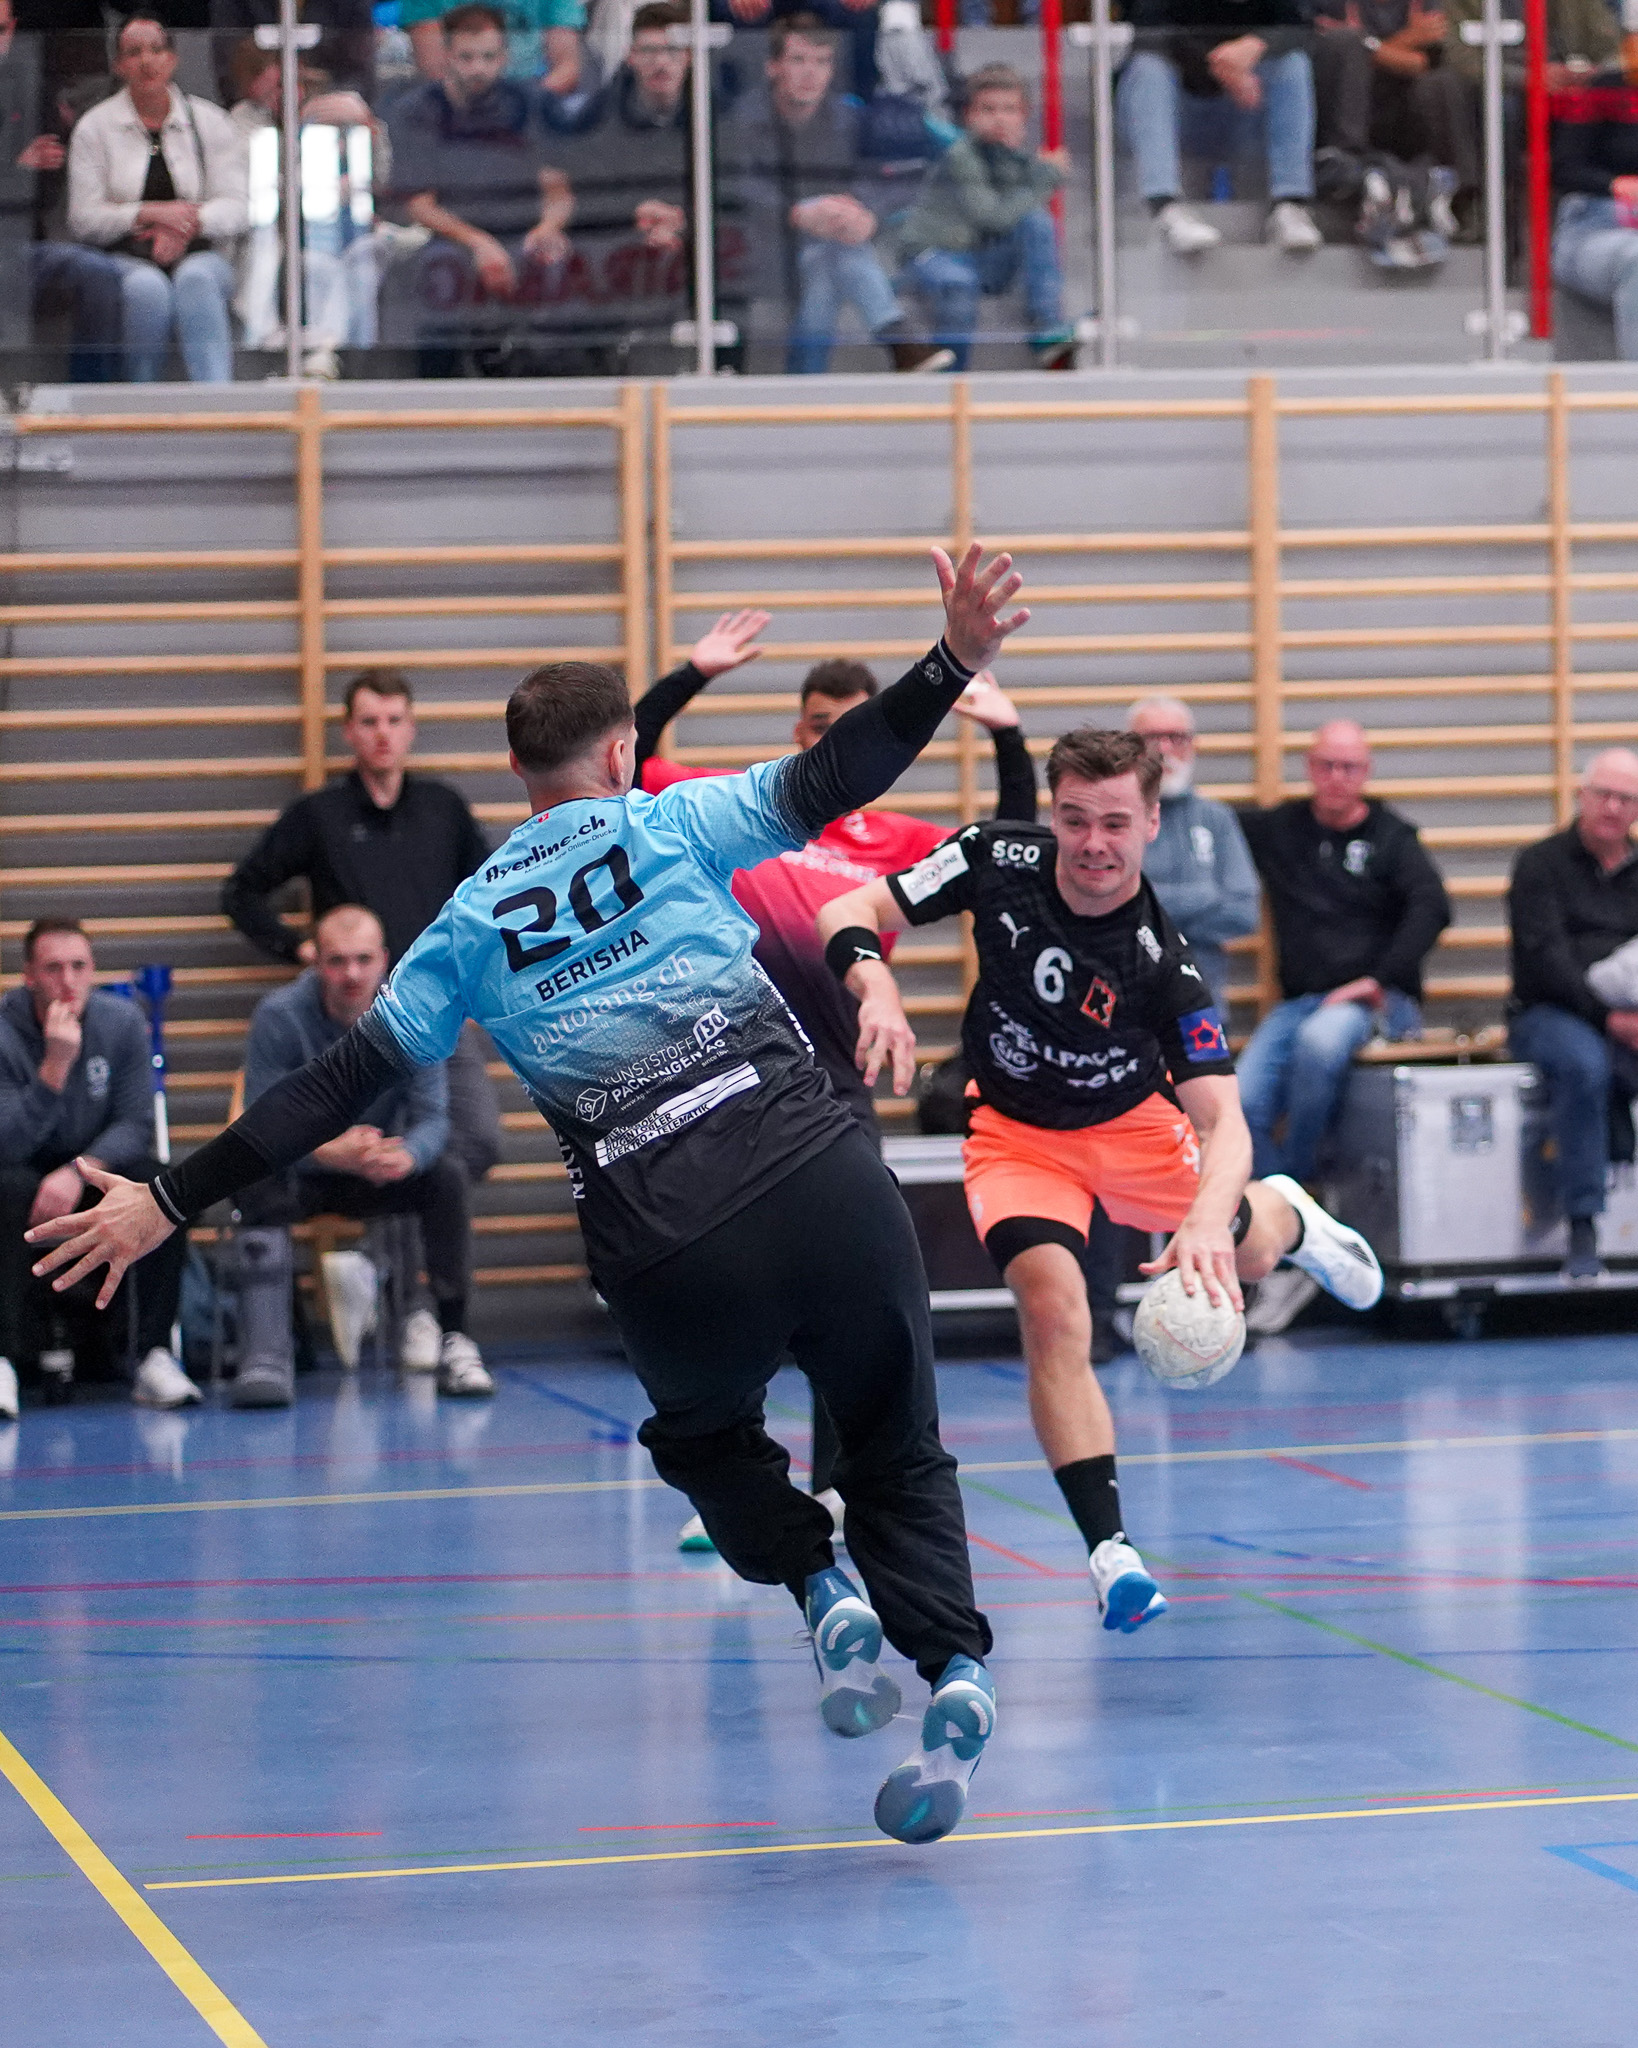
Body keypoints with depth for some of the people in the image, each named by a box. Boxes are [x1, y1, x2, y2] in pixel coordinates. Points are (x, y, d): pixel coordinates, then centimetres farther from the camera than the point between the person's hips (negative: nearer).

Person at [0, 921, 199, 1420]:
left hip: (99, 1168, 3)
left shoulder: (122, 1023, -8)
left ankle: (150, 1352, -23)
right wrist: (55, 1066, -35)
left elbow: (135, 1125, -9)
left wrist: (79, 1171, -27)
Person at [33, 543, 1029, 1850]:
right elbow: (831, 779, -5)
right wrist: (955, 665, -11)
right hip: (818, 1177, -1)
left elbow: (346, 1081, 13)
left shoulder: (473, 920, 16)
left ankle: (822, 1593, 5)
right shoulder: (671, 824, 11)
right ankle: (954, 1661, -8)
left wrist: (170, 1203, 16)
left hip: (666, 1254, 1)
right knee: (896, 1451, 16)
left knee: (707, 1436, 31)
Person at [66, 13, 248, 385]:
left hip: (200, 256, 1)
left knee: (196, 279, -36)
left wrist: (190, 222, -19)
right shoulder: (93, 127, 7)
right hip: (125, 259, -1)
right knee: (149, 288, -37)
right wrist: (151, 213, -16)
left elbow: (238, 208, 3)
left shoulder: (211, 121, 10)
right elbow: (82, 219, -1)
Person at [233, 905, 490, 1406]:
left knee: (446, 1178, -26)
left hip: (379, 1169, 2)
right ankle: (265, 1357, -45)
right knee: (258, 1187, -34)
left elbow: (432, 1118, -16)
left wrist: (405, 1155, -42)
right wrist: (330, 1152, -44)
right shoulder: (280, 1017, -17)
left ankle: (453, 1339, -24)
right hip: (300, 1172, -2)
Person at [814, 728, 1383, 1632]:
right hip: (1017, 1132, -1)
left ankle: (1287, 1215, 59)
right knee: (1051, 1304, -24)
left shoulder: (1163, 960, -31)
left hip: (1133, 1119, 1)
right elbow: (849, 912, -19)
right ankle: (1109, 1550, -22)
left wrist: (1208, 1219, -57)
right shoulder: (998, 858, -25)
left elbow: (1224, 1121, -37)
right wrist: (877, 989, -41)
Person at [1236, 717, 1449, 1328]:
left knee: (1320, 1042, -39)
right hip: (1300, 1001, 3)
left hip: (1378, 1002, -3)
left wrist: (1378, 982, -17)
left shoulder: (1390, 837, 7)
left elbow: (1431, 907, -7)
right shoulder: (1278, 830, 15)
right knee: (1241, 1102, -24)